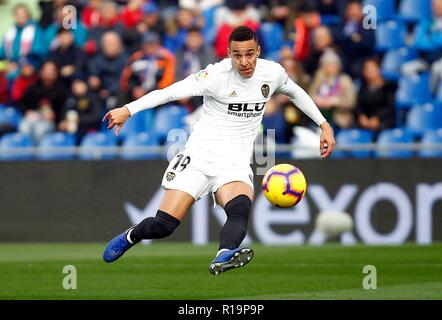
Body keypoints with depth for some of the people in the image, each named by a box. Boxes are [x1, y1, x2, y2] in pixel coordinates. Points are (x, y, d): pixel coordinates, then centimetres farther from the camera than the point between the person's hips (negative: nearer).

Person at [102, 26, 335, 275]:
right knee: (164, 225, -9)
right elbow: (171, 92, -20)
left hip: (236, 164, 3)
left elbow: (296, 93, 24)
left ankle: (223, 257, -58)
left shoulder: (273, 73, 1)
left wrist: (324, 124, 20)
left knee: (241, 209, -32)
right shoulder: (217, 75, -14)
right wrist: (128, 110, -31)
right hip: (200, 155, -3)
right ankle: (130, 237, 25)